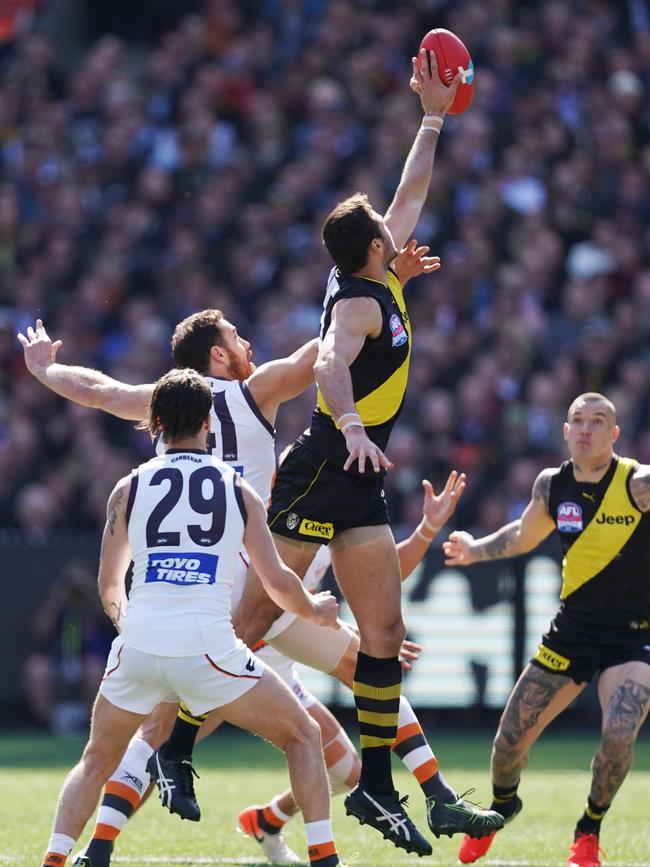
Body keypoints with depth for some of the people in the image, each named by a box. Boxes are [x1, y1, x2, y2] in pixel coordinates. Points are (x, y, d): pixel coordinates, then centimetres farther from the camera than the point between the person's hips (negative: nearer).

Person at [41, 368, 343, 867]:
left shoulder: (129, 488, 10)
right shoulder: (237, 489, 7)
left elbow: (109, 587, 17)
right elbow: (277, 581, 6)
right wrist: (316, 611, 26)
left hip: (139, 645, 2)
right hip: (208, 647, -2)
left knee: (97, 762, 23)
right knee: (304, 737, 14)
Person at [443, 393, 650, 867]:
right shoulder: (552, 485, -1)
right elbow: (523, 535, 19)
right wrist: (476, 549, 4)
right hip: (573, 628, 4)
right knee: (511, 739, 3)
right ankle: (502, 805, 38)